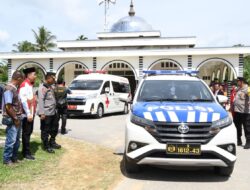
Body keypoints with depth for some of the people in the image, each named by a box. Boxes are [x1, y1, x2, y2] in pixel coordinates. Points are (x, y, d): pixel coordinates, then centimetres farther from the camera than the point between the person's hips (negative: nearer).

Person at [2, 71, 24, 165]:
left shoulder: (14, 88, 11)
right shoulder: (9, 89, -18)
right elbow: (8, 106, -22)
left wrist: (18, 117, 15)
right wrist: (15, 118, -15)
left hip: (17, 119, 9)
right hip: (12, 120, -9)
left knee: (17, 140, 16)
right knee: (11, 140, -1)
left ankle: (14, 157, 27)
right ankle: (7, 159, 12)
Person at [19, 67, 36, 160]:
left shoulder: (30, 85, 14)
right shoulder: (24, 85, -15)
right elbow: (23, 101, -21)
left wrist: (32, 113, 15)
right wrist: (28, 114, -22)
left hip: (31, 114, 9)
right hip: (27, 115, -9)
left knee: (29, 132, 15)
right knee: (26, 133, -1)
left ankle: (26, 151, 26)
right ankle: (26, 153, 7)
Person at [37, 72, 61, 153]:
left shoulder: (50, 87, 16)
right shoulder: (42, 87, -12)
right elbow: (41, 100, -19)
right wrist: (42, 113, -24)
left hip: (53, 112, 9)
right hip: (46, 113, -9)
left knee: (54, 128, 18)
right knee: (45, 131, 2)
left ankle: (52, 142, 34)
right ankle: (46, 146, 13)